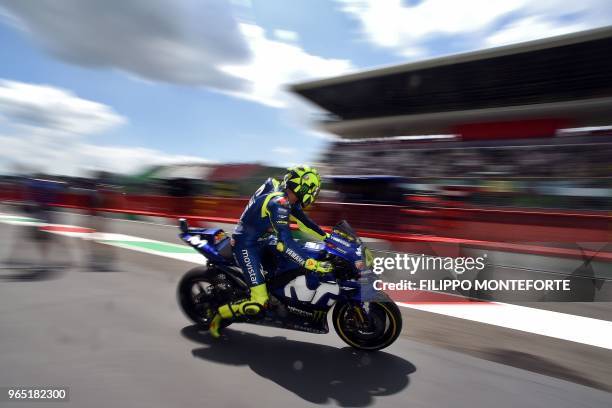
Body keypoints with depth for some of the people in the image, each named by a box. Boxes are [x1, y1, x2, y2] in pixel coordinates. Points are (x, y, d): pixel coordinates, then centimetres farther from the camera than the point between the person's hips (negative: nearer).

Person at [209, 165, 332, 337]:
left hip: (261, 238, 10)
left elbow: (304, 221, 11)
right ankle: (219, 314, 7)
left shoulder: (288, 198, 2)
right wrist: (313, 264, -39)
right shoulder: (279, 202, -27)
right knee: (258, 304, -14)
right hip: (246, 245, -10)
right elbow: (285, 243, -36)